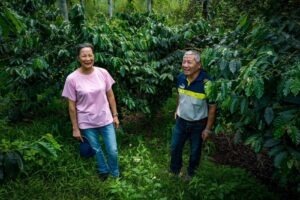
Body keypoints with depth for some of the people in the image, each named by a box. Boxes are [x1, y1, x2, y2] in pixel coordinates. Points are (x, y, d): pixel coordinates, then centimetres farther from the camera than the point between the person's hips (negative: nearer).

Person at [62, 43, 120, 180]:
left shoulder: (103, 73, -8)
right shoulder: (72, 79, -14)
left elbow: (110, 96, 3)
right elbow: (72, 106, -7)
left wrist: (115, 115, 5)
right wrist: (75, 128, -4)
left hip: (106, 119, 2)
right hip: (87, 123, -1)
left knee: (113, 151, 9)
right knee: (97, 150, 19)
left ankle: (115, 174, 39)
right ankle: (103, 171, 48)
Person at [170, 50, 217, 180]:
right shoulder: (180, 78, -10)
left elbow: (212, 107, -16)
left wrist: (208, 128, -14)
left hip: (198, 124, -4)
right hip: (181, 121, 4)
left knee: (195, 151, 17)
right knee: (175, 147, 19)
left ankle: (191, 172, 44)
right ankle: (175, 169, 45)